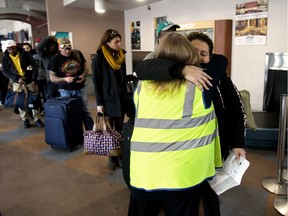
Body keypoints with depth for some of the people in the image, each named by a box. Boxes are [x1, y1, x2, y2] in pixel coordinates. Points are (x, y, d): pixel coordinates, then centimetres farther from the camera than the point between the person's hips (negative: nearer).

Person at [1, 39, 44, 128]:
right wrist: (17, 78, -17)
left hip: (30, 80, -1)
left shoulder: (25, 54, -7)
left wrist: (34, 80, -16)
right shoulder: (5, 58, -1)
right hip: (17, 82, 2)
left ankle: (37, 119, 12)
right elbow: (5, 71, -2)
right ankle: (25, 119, 17)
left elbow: (34, 66, -8)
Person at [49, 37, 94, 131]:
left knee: (85, 111, 8)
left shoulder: (78, 53, -2)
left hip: (80, 89, 1)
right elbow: (52, 77, -5)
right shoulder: (56, 59, -7)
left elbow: (85, 68, 8)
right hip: (65, 90, -1)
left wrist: (82, 75, -14)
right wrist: (65, 79, -22)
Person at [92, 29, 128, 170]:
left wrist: (126, 96, 9)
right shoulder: (98, 58, -8)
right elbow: (97, 82, -8)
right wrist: (99, 103, -11)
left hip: (121, 98, 5)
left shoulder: (120, 56, 7)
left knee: (120, 130, 9)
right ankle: (111, 158, 19)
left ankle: (119, 155, 19)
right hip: (107, 99, -4)